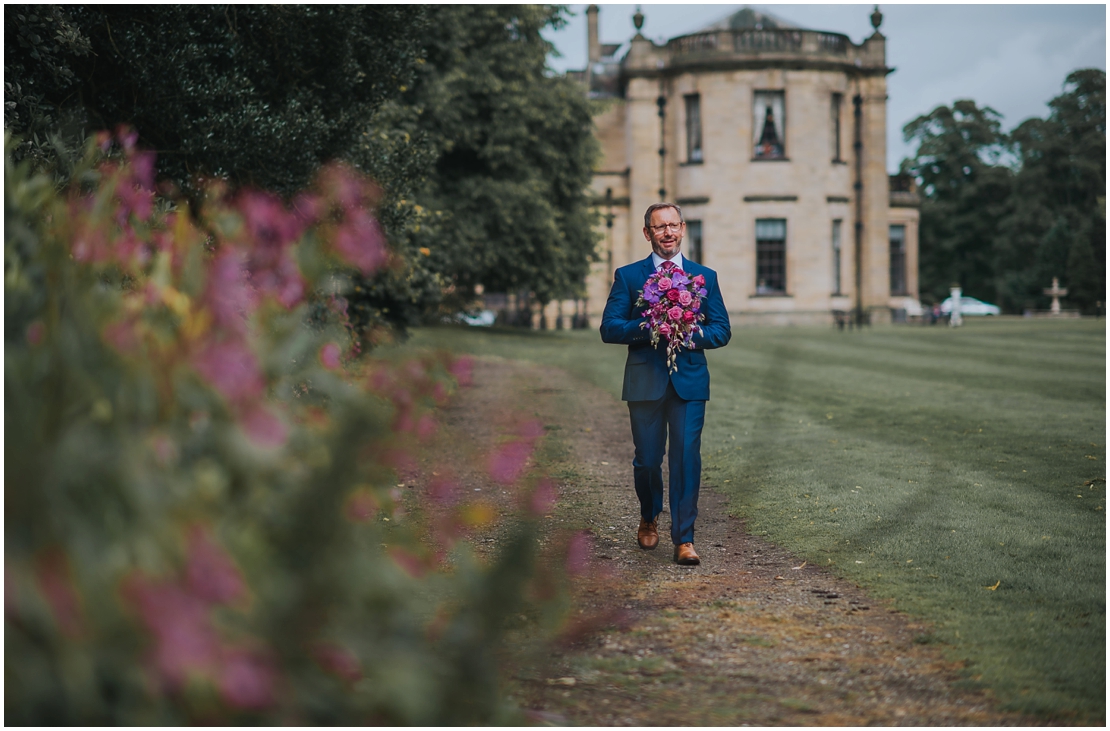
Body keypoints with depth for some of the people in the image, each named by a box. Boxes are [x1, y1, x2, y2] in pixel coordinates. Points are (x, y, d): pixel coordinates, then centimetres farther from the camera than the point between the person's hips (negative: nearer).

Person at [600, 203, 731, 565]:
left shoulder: (705, 276, 11)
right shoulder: (627, 276, 6)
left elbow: (722, 330, 8)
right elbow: (609, 328, -1)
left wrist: (694, 334, -13)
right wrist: (647, 327, -17)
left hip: (690, 381, 0)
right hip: (645, 382, 0)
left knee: (687, 458, -9)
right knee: (648, 459, 7)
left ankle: (684, 539, -3)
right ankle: (649, 518, 36)